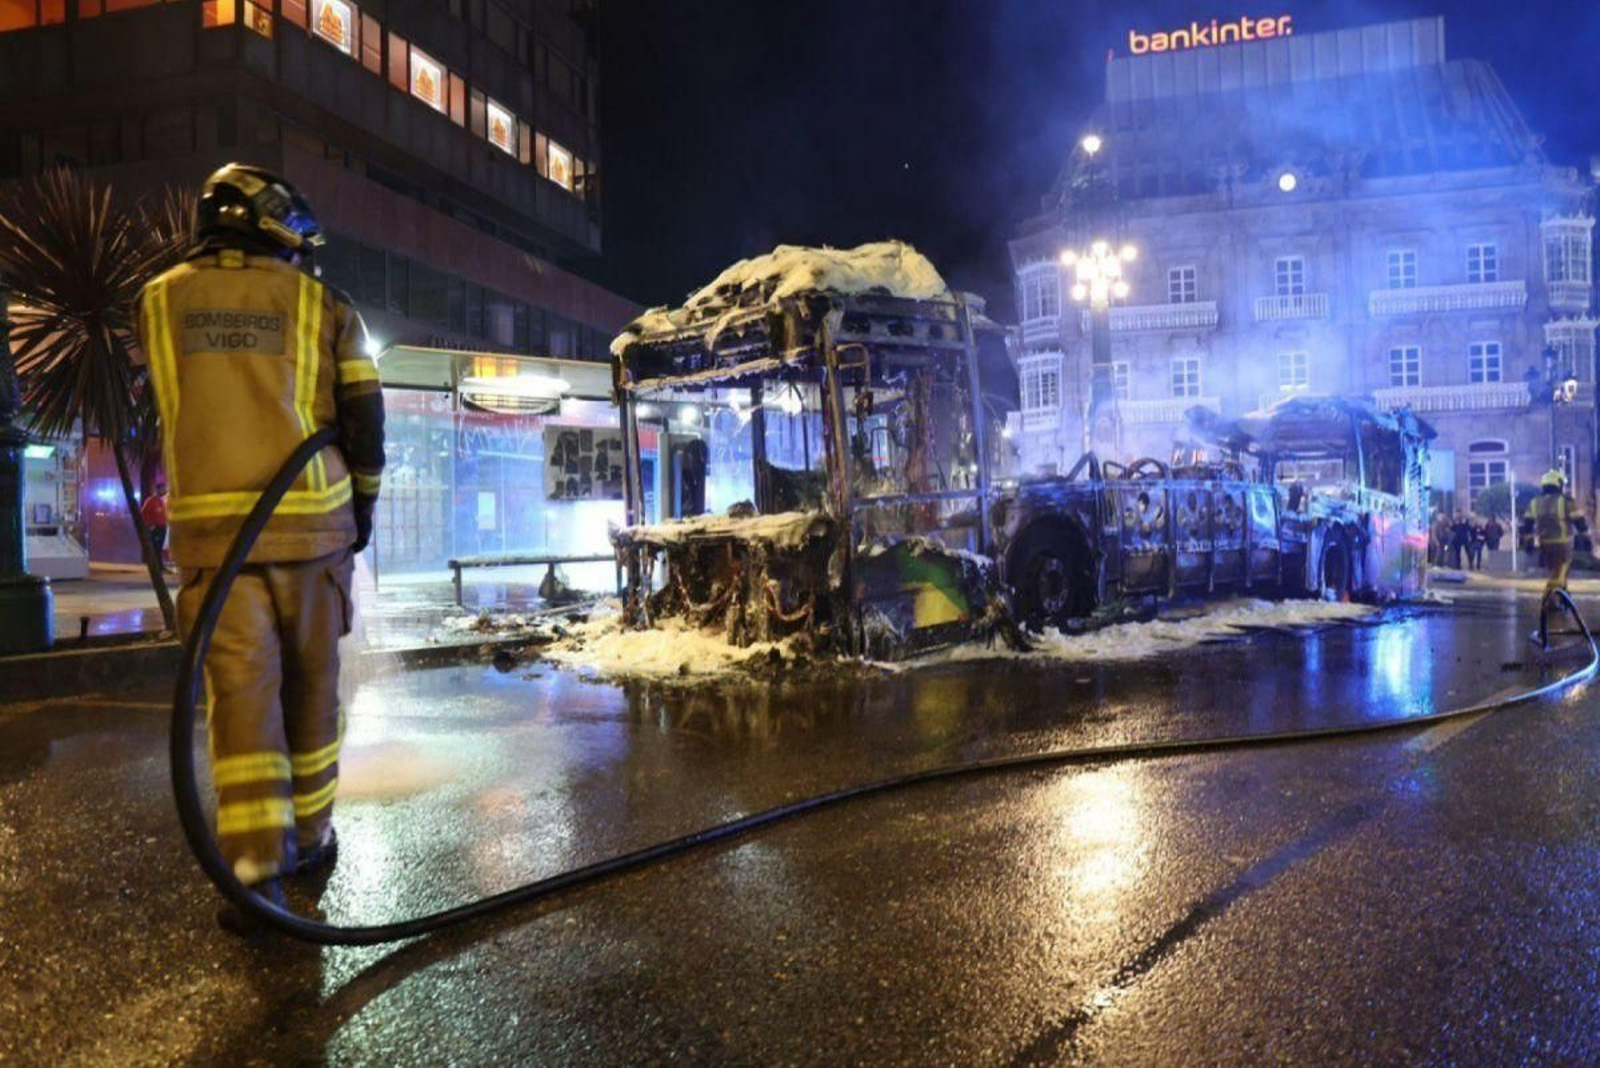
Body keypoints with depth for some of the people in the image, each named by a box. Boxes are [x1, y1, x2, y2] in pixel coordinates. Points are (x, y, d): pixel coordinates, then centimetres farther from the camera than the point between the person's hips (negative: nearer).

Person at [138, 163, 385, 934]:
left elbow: (176, 404, 19)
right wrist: (362, 504, 12)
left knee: (240, 693, -1)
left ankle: (255, 865, -10)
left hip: (212, 527, 1)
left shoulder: (161, 300, 9)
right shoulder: (321, 305, 3)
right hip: (311, 523, 0)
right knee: (310, 688, 12)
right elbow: (364, 416, 0)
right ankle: (309, 838, 23)